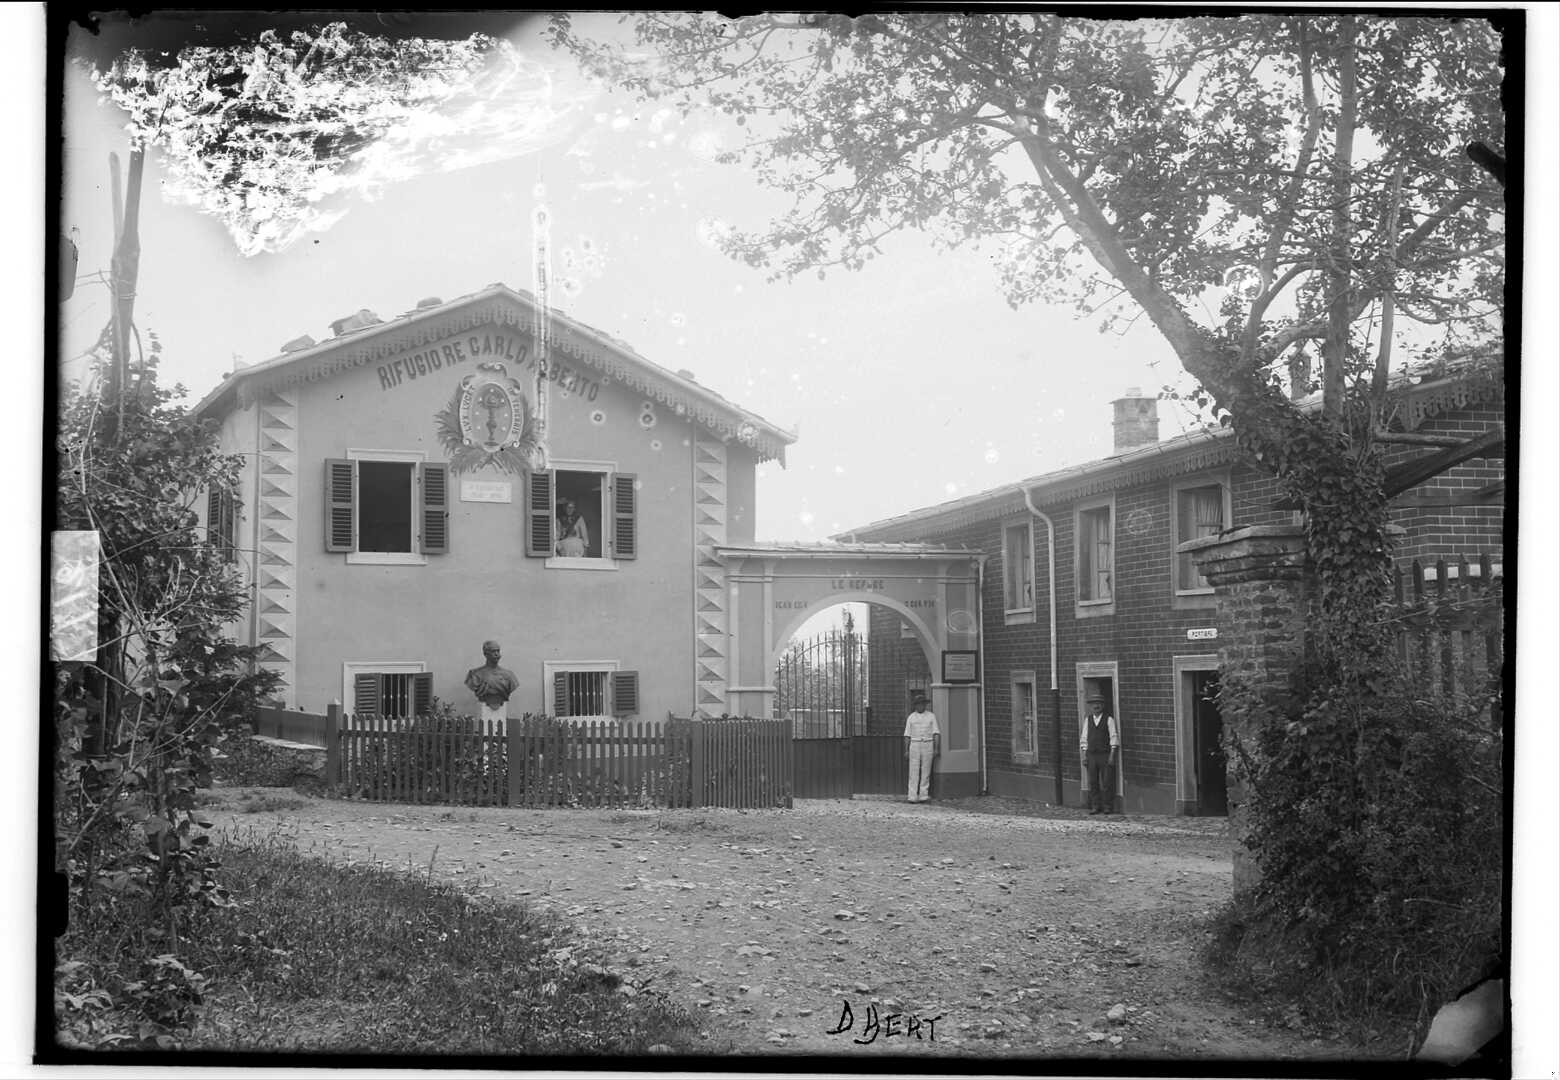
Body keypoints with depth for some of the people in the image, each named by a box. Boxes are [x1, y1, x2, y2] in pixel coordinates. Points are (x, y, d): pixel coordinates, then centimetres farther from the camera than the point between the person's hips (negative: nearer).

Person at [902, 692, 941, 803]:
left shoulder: (931, 716, 7)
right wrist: (906, 750, 2)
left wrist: (936, 748, -6)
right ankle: (913, 797, -7)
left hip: (928, 744, 0)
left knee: (926, 772, -1)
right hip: (914, 745, 0)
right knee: (914, 772, -5)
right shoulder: (911, 718, 10)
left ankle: (924, 796, 2)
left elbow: (936, 733, 2)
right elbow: (907, 735, 9)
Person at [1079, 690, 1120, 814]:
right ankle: (1095, 806, 9)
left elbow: (1114, 737, -5)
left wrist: (1112, 755, -11)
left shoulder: (1109, 719, -2)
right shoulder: (1087, 720, 10)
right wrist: (1084, 755, 5)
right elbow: (1084, 738, 12)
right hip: (1091, 755, 4)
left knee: (1107, 782, -2)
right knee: (1093, 783, 3)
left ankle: (1107, 807, 6)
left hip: (1105, 755, -4)